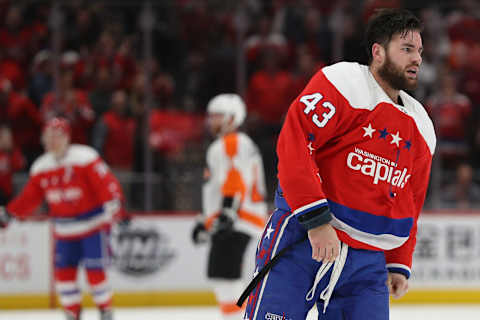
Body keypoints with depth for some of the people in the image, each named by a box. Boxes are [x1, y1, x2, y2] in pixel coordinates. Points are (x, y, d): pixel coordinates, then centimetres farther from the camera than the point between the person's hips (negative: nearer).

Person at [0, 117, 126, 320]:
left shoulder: (85, 157, -14)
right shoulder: (40, 166, 5)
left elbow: (106, 183, -19)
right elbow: (30, 198, 10)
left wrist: (114, 206, -30)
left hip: (92, 225, -5)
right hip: (65, 230, 5)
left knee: (95, 271, -8)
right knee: (64, 272, 1)